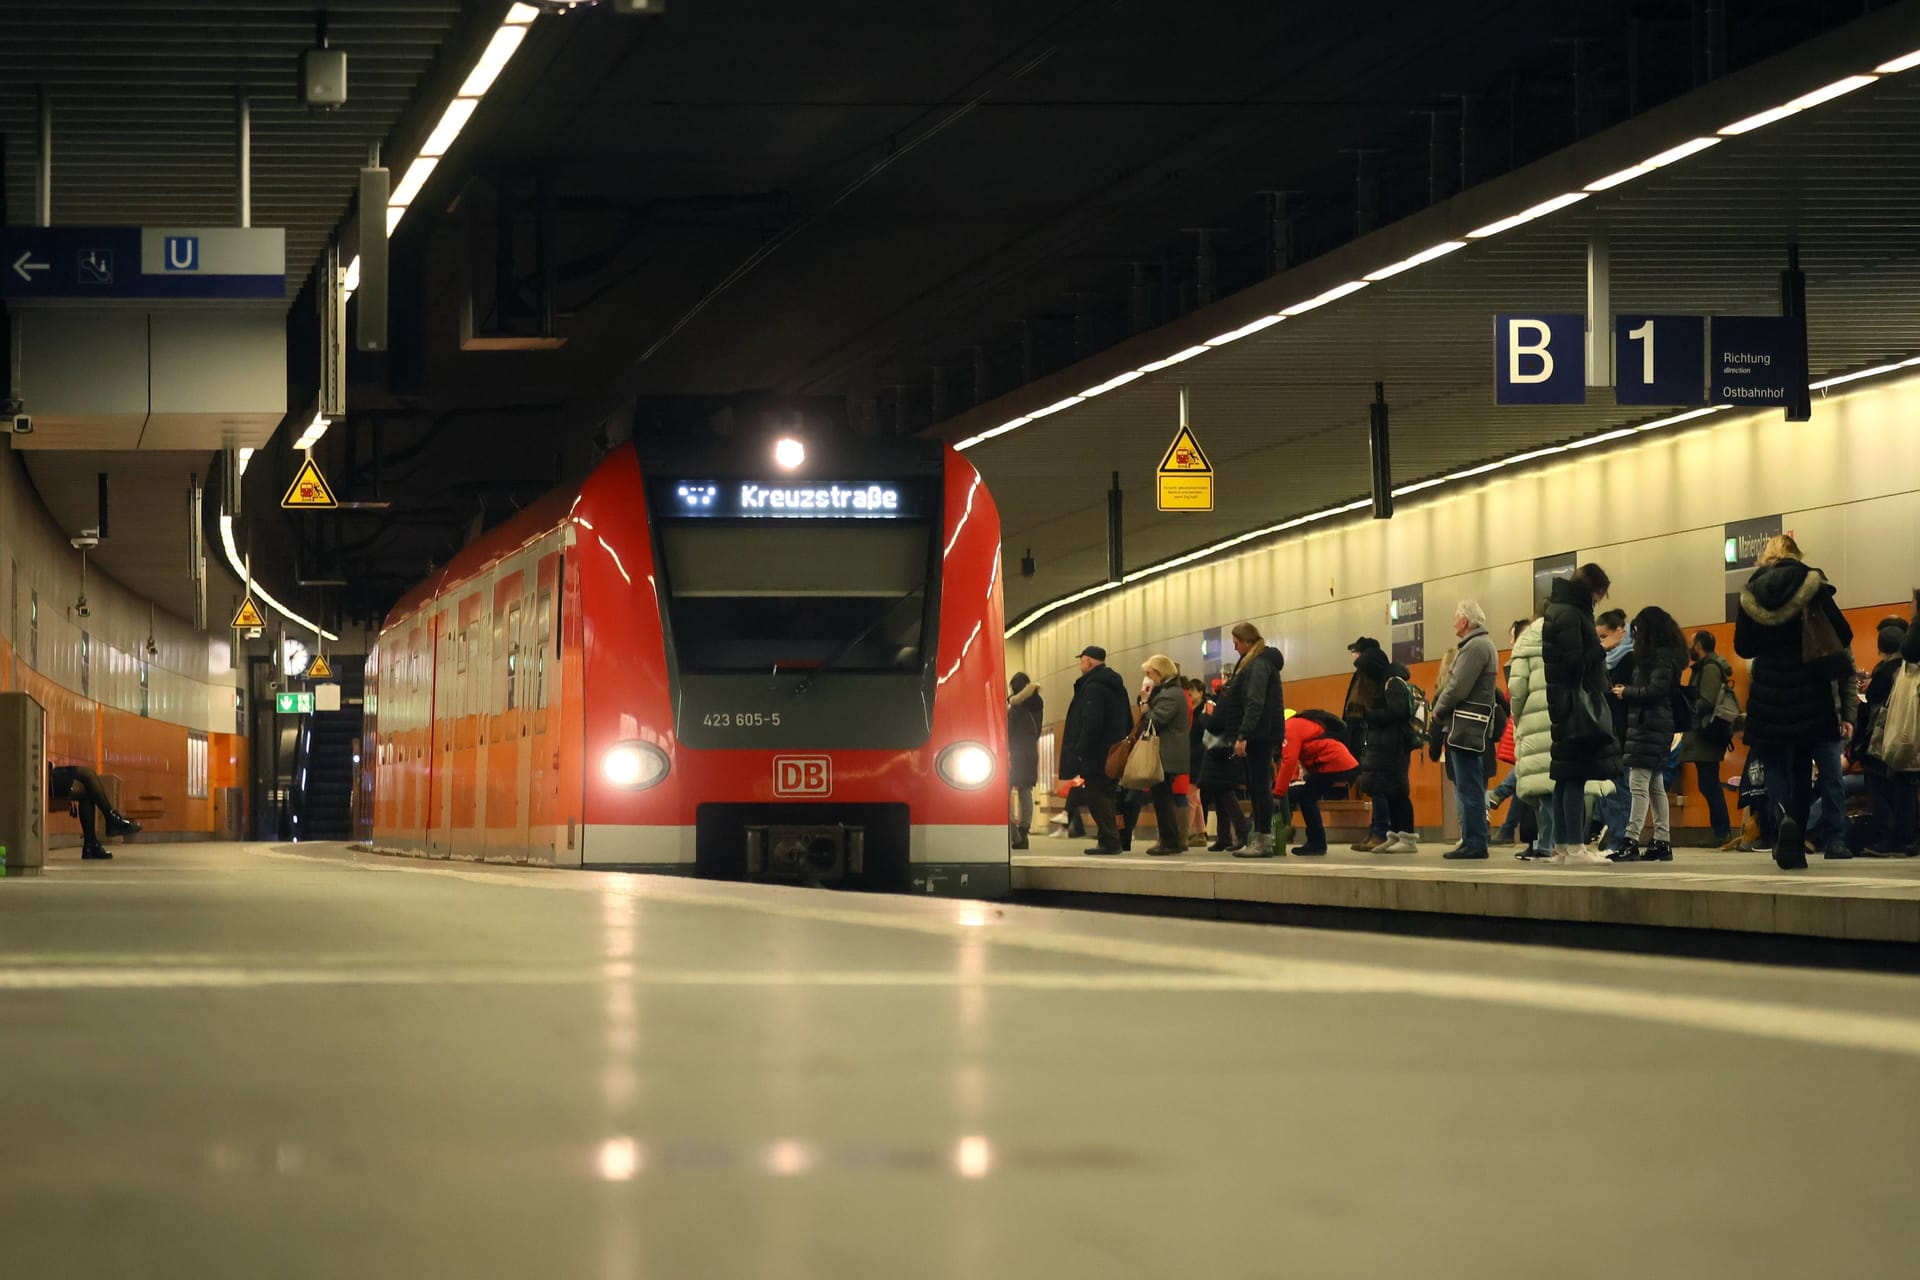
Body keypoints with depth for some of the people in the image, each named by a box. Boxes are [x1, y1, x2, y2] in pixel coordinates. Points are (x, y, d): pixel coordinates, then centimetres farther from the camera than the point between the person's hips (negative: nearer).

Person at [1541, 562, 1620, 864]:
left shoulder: (1562, 611, 18)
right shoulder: (1570, 615, -12)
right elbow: (1575, 662, -19)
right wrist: (1599, 651, -5)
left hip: (1566, 705, 10)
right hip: (1576, 701, -10)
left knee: (1565, 779, 11)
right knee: (1575, 776, -9)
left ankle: (1562, 845, 13)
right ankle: (1575, 847, -10)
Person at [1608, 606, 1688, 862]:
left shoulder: (1661, 657, -12)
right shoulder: (1663, 655, 16)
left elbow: (1655, 690, -20)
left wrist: (1626, 693, -8)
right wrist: (1627, 692, 4)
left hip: (1649, 726, -10)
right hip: (1653, 725, 10)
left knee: (1638, 784, -12)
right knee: (1655, 787, 11)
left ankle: (1630, 841, -16)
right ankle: (1662, 842, 13)